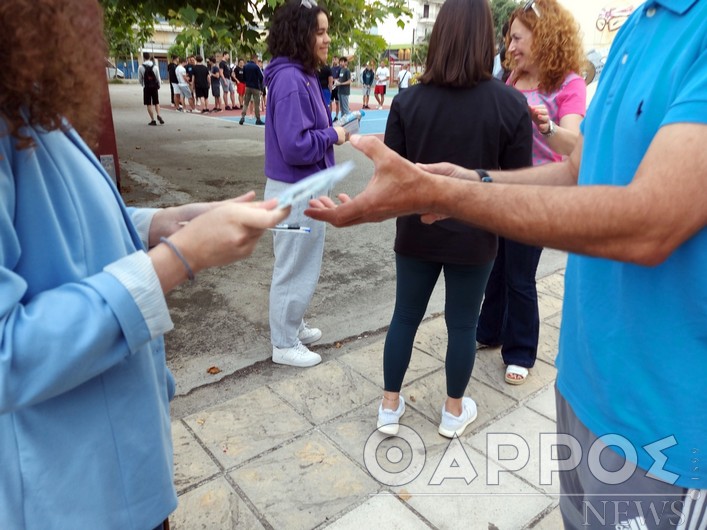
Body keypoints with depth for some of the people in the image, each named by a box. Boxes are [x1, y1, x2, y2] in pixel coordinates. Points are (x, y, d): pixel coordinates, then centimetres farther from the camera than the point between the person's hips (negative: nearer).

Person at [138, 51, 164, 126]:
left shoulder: (141, 67, -6)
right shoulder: (155, 66, -3)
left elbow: (140, 79, 1)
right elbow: (158, 78, -1)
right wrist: (159, 85, 15)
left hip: (146, 87, -2)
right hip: (154, 87, 2)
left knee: (148, 104, 4)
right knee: (156, 102, 14)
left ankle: (153, 120, 2)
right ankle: (158, 115, -10)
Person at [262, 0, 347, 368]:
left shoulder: (302, 75, 10)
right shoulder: (290, 80, -21)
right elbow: (296, 146, -27)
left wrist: (330, 129, 1)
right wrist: (333, 136, -13)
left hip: (303, 187, 10)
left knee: (301, 264, 21)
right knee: (296, 268, 4)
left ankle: (292, 326, 39)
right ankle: (285, 344, 21)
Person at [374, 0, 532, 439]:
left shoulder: (408, 102, -9)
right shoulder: (511, 103, -12)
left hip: (417, 232, 1)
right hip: (474, 236, -1)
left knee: (405, 318, 15)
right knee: (463, 324, 15)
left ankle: (390, 407, 29)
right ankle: (454, 412, 33)